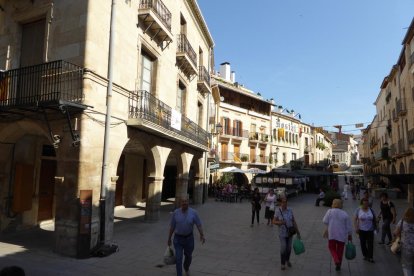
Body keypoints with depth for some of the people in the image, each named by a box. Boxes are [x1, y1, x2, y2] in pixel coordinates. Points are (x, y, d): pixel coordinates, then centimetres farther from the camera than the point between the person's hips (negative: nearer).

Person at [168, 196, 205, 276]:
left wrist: (202, 235, -27)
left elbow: (199, 225, -12)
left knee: (188, 256, 21)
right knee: (178, 258, -9)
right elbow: (172, 226, -1)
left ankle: (186, 267, 53)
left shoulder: (193, 212, -12)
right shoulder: (176, 212, -9)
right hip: (178, 238, -1)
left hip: (189, 238, 1)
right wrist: (169, 238, 3)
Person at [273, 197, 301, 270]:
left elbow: (294, 221, -1)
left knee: (289, 248, 14)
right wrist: (280, 222, -31)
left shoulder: (290, 210, -7)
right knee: (283, 248, -6)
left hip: (290, 232, 3)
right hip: (282, 233, -3)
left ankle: (287, 260, 41)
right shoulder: (277, 211, -16)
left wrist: (298, 232, 0)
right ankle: (282, 263, 16)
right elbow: (274, 221, -10)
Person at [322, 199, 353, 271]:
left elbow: (325, 221, -10)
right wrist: (350, 235, 11)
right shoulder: (345, 214, -4)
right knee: (340, 250, 15)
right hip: (342, 235, 2)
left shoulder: (330, 211, -8)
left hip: (332, 234, -2)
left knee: (332, 248, 16)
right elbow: (349, 227, -1)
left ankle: (336, 261, -7)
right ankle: (338, 265, 24)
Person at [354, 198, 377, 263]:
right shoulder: (358, 210, -5)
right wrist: (356, 228, -9)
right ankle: (365, 255, 24)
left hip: (370, 230, 1)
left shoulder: (371, 210, 0)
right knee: (363, 244, 8)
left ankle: (370, 257, 5)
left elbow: (375, 218, 12)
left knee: (370, 244, -2)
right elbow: (355, 219, -4)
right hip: (361, 230, -1)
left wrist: (375, 226, 11)